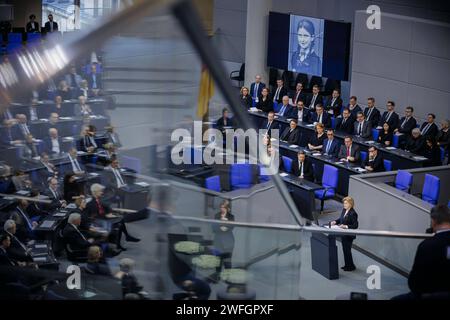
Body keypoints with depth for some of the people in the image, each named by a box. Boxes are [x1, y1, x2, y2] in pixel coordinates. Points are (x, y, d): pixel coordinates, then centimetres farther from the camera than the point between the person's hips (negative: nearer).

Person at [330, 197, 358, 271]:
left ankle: (351, 266, 14)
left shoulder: (353, 213, -21)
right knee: (345, 250, 17)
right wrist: (335, 222, -1)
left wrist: (346, 226, -30)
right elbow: (340, 218, 18)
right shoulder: (344, 210, 3)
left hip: (349, 235, -9)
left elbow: (355, 226, -21)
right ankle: (347, 265, 30)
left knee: (347, 250, 0)